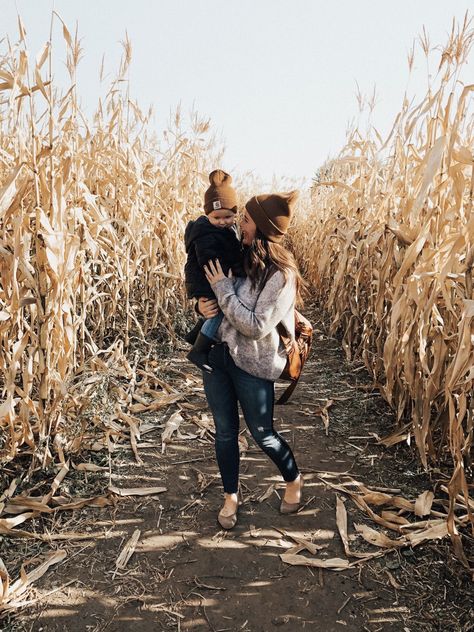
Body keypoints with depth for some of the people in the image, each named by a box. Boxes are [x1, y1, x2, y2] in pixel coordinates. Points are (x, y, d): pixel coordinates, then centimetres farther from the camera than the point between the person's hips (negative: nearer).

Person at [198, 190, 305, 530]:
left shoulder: (281, 274, -19)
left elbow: (257, 327, -24)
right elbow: (209, 289, 17)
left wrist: (223, 288, -20)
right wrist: (205, 303, -6)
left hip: (253, 364, -6)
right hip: (217, 353, 6)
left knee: (263, 434, 10)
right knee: (225, 431, 15)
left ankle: (294, 481, 40)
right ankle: (231, 496, 35)